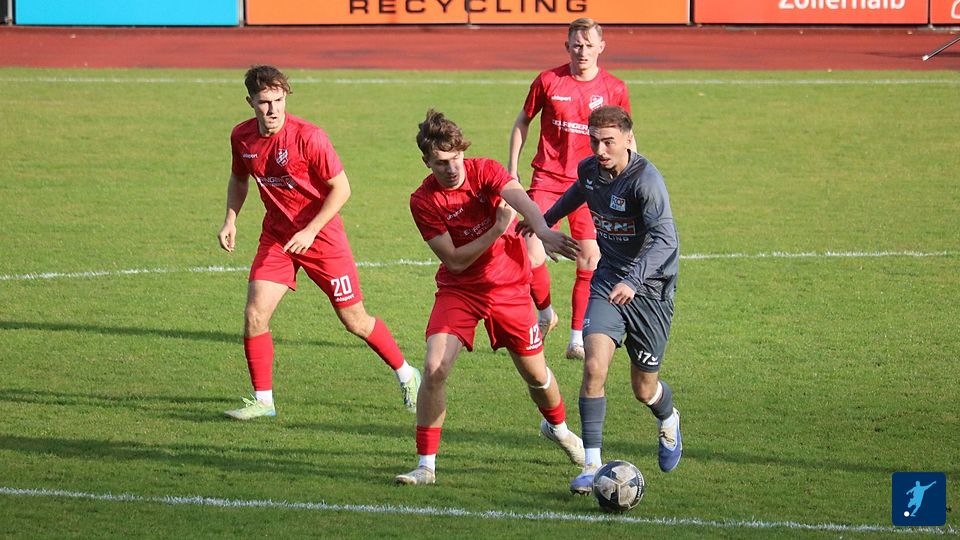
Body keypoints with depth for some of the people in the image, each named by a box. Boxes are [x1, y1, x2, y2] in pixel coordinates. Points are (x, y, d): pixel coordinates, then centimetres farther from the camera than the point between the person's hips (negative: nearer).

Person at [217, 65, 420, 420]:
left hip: (321, 235, -4)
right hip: (276, 236, 4)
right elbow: (239, 179, 15)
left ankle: (407, 376, 25)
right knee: (254, 315, -9)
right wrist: (230, 221, 2)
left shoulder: (307, 137, -22)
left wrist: (310, 231, -20)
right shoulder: (242, 137, -6)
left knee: (355, 321, 4)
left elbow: (341, 188, -15)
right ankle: (263, 400, 4)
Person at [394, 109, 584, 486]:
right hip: (459, 290, -1)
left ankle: (558, 427, 45)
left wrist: (543, 231, -57)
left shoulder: (485, 171, -14)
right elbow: (455, 261, -16)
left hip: (509, 288, 1)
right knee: (434, 369, -20)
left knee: (536, 375, 10)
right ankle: (426, 465, -11)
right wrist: (497, 229, -28)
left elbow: (520, 200, -36)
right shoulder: (423, 201, -15)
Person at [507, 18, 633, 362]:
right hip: (547, 179, -1)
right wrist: (512, 169, 9)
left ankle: (577, 338, 3)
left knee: (590, 261, -6)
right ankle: (546, 314, 18)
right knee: (531, 255, -11)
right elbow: (523, 121, 12)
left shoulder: (614, 89, 0)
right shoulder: (548, 81, -2)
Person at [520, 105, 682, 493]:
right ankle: (592, 463, -14)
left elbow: (664, 239, -32)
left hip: (650, 286, -4)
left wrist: (633, 280, -46)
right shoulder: (589, 170, -2)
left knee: (644, 389, 7)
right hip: (608, 279, 4)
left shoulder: (646, 180, -22)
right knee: (595, 366, -19)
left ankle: (668, 421, 45)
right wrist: (547, 220, 38)